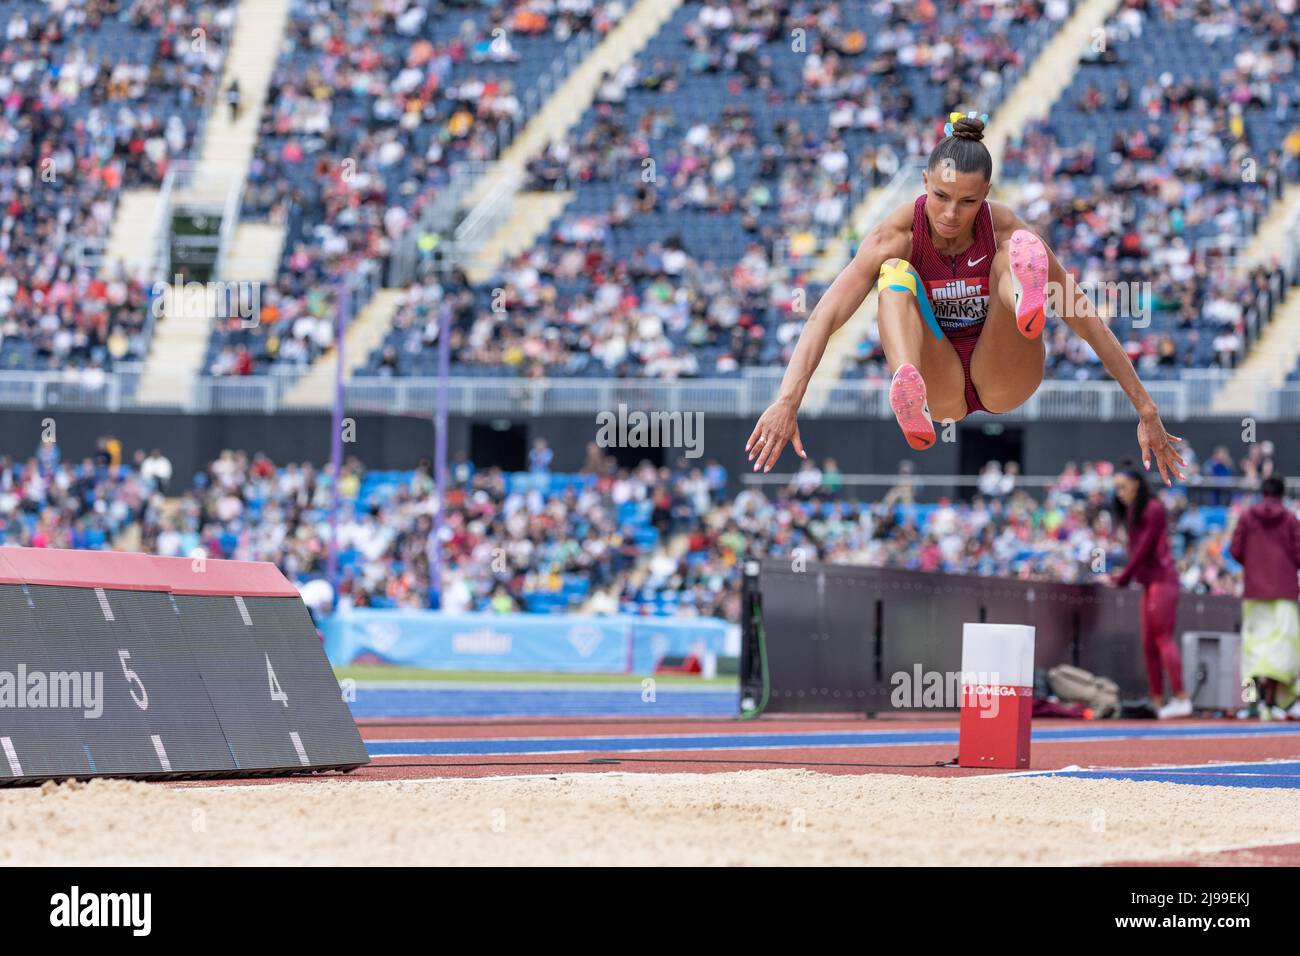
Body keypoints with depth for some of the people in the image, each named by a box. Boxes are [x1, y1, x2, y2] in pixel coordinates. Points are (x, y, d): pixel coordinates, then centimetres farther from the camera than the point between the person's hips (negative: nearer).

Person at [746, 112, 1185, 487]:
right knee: (896, 274, -28)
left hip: (1003, 382, 0)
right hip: (941, 390, 0)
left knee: (1022, 251, -24)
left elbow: (1087, 320, -14)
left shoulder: (1003, 230, -17)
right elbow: (824, 318, -27)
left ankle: (1029, 303, -62)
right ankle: (908, 392, -56)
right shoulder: (900, 233, -17)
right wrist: (786, 402, -41)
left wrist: (1146, 410, -14)